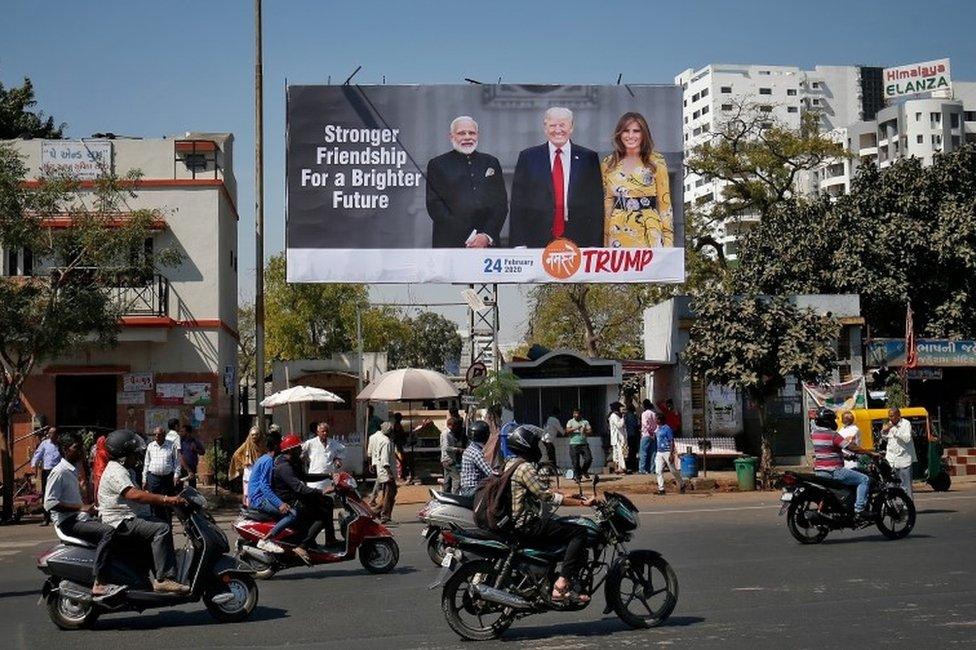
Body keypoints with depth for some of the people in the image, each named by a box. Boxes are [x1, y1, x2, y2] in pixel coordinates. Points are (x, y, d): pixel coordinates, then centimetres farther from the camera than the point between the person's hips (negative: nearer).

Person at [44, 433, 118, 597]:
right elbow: (49, 503, -20)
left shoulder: (72, 471, 20)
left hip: (80, 518, 10)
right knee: (108, 532, -30)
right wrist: (80, 508, -21)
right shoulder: (59, 472, -10)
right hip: (69, 522, -10)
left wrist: (89, 507, 16)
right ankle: (99, 583, -34)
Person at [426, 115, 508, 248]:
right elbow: (435, 206, -2)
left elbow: (501, 203, 9)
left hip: (488, 243, 2)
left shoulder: (491, 163, 16)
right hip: (450, 243, -2)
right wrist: (467, 237, -11)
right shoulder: (437, 165, 7)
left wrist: (487, 236, -7)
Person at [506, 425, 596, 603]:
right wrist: (579, 502, -21)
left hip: (513, 522, 10)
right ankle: (562, 585, -19)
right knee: (579, 532, -12)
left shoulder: (510, 464, 15)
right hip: (527, 526, -10)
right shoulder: (525, 467, -16)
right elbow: (546, 496, -23)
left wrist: (563, 494, 22)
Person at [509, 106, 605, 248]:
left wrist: (596, 245, -2)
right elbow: (518, 205, 5)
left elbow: (597, 204, 5)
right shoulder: (528, 157, 8)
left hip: (578, 242, 0)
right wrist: (518, 244, -3)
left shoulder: (588, 158, 7)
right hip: (537, 242, 0)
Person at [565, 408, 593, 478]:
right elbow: (567, 431, -9)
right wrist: (575, 428, -23)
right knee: (575, 462, -4)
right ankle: (578, 476, 7)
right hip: (574, 444, -2)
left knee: (589, 458, -7)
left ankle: (584, 471, 19)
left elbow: (590, 431, 4)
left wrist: (585, 431, -17)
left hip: (584, 444, 2)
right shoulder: (570, 422, 7)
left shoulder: (585, 422, 12)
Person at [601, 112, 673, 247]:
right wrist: (605, 239, 7)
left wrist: (668, 237, -4)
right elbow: (606, 203, 12)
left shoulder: (656, 162, 2)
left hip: (649, 233, -2)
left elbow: (664, 202, 3)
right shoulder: (608, 164, 8)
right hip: (619, 232, 2)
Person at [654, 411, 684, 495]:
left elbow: (672, 442, -14)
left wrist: (671, 454, -20)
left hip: (667, 452, -7)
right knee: (658, 471, 0)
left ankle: (681, 485, 21)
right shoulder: (657, 429, 12)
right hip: (659, 452, 7)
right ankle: (661, 488, 3)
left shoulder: (667, 429, -13)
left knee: (673, 470, 3)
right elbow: (655, 440, 20)